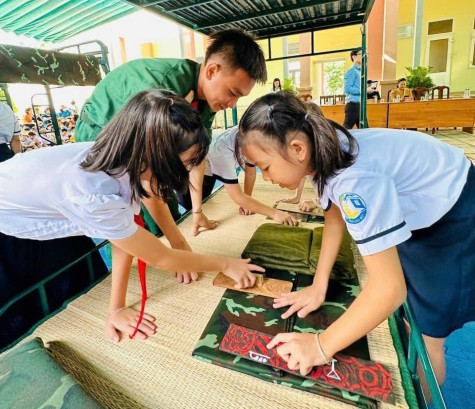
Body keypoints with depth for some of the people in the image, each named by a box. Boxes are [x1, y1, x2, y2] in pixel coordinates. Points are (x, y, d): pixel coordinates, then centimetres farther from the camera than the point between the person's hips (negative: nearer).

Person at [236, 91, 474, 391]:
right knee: (403, 319, 17)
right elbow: (335, 216, -2)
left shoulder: (354, 180, -40)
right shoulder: (323, 151, -13)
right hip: (419, 210, 8)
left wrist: (321, 345, -30)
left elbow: (389, 288, -39)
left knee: (424, 332, 2)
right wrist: (319, 285, -7)